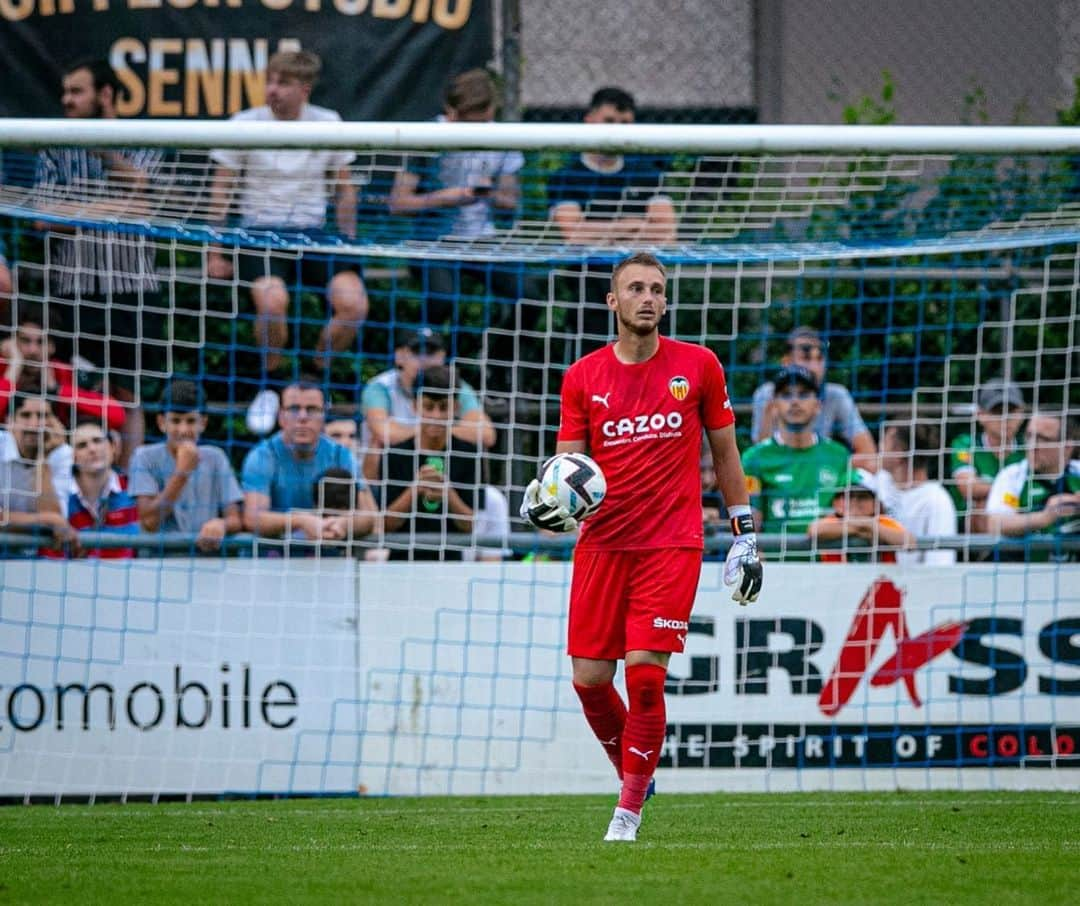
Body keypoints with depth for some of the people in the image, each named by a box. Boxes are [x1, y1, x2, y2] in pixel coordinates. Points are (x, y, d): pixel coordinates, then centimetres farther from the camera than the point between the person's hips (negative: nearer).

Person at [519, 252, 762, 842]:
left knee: (645, 674, -12)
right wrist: (547, 503, -19)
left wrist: (744, 534, 10)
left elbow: (724, 452, 11)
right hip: (602, 544, 2)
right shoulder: (583, 378, 4)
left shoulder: (698, 367, 3)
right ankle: (632, 772, 26)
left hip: (672, 544, -2)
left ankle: (630, 809, 0)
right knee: (589, 679, -1)